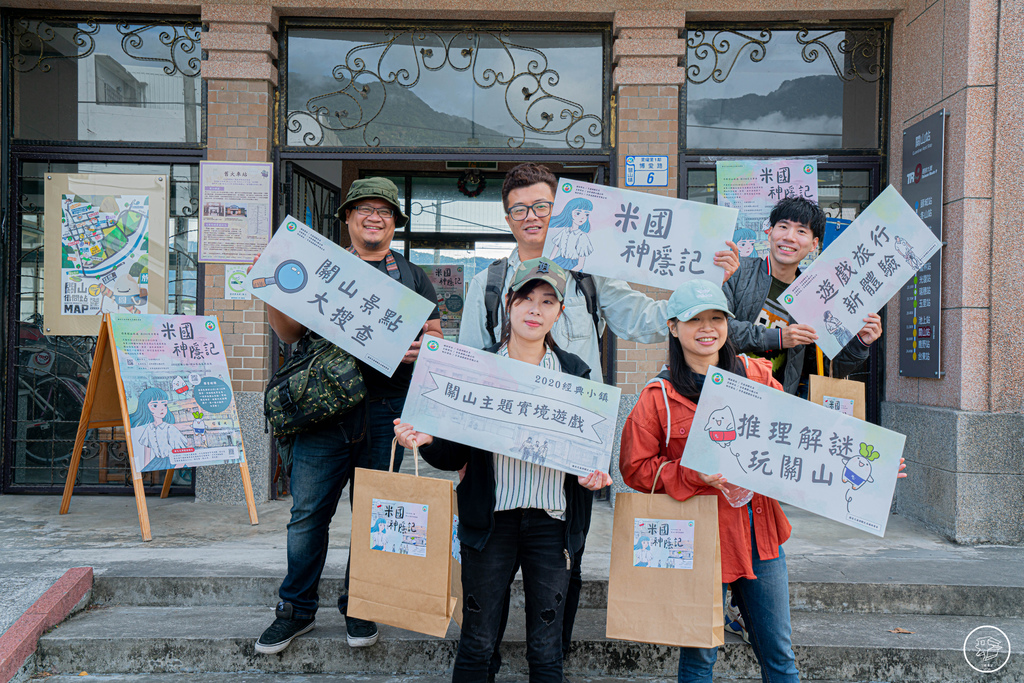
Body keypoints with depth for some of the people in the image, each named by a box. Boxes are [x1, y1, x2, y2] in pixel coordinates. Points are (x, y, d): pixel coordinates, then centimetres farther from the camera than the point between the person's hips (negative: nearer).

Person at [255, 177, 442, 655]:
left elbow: (436, 337, 11)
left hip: (387, 411, 1)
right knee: (308, 512, 2)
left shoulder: (413, 278, 14)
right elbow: (292, 334, 10)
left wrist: (422, 348, -12)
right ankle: (297, 609, 19)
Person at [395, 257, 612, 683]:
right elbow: (456, 454, 2)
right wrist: (426, 440, -18)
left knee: (546, 648, 11)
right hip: (491, 518, -1)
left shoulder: (574, 372, 7)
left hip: (551, 520, 1)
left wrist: (591, 472, -10)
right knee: (477, 643, 9)